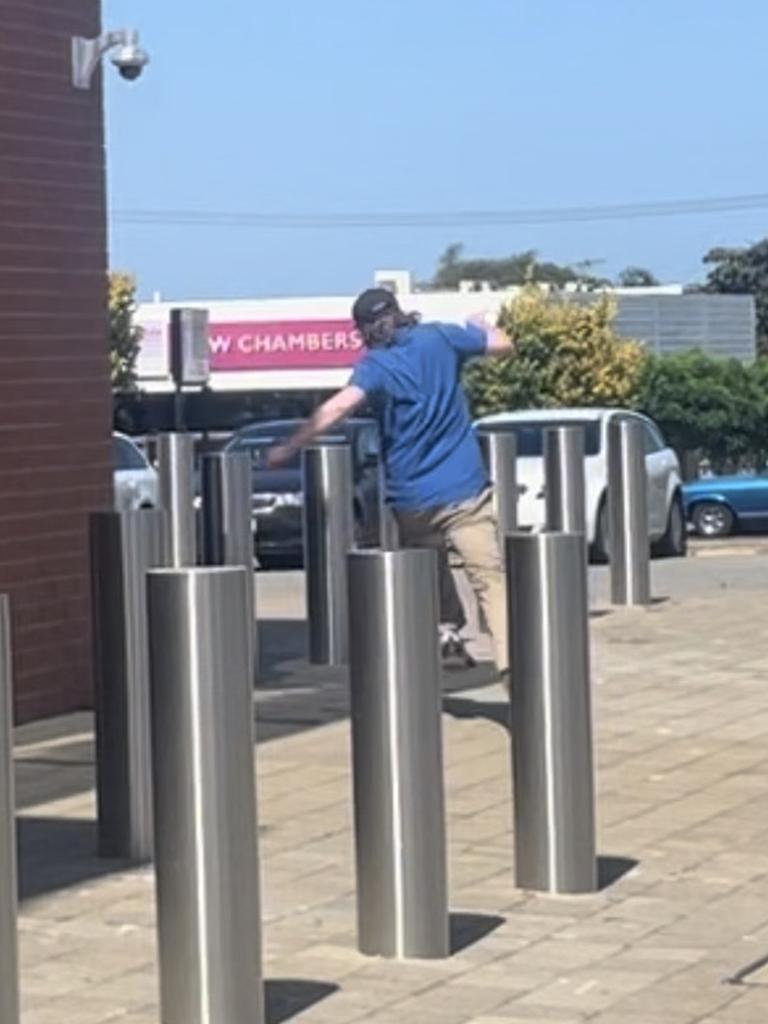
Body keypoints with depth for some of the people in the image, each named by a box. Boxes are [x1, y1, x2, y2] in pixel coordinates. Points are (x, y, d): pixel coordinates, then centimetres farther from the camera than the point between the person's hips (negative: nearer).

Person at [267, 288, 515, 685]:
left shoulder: (375, 366, -3)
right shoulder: (440, 338, 4)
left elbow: (339, 406, -21)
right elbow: (503, 344, 15)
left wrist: (289, 448, -21)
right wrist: (479, 326, 37)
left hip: (413, 499, 0)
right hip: (464, 491, 0)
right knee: (490, 580, -9)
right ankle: (511, 664, -25)